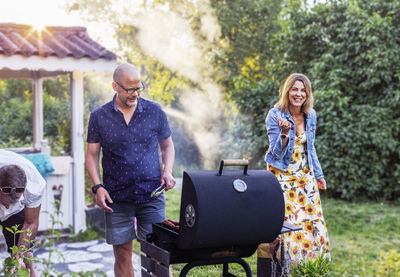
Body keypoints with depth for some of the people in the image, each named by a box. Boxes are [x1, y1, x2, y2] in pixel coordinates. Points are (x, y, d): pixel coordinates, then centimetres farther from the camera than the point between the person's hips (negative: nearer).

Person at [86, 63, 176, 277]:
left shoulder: (155, 112, 4)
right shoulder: (99, 117, 3)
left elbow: (167, 146, 14)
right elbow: (92, 154, 7)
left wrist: (167, 171, -4)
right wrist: (97, 187, -6)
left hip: (151, 194, 0)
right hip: (116, 198, 0)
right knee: (122, 255, 5)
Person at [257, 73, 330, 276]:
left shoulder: (311, 116, 4)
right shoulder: (275, 115, -13)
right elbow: (277, 153, -16)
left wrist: (318, 174, 20)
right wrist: (284, 132, -33)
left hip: (305, 177, 5)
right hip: (282, 176, -5)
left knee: (311, 220, 3)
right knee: (282, 221, -11)